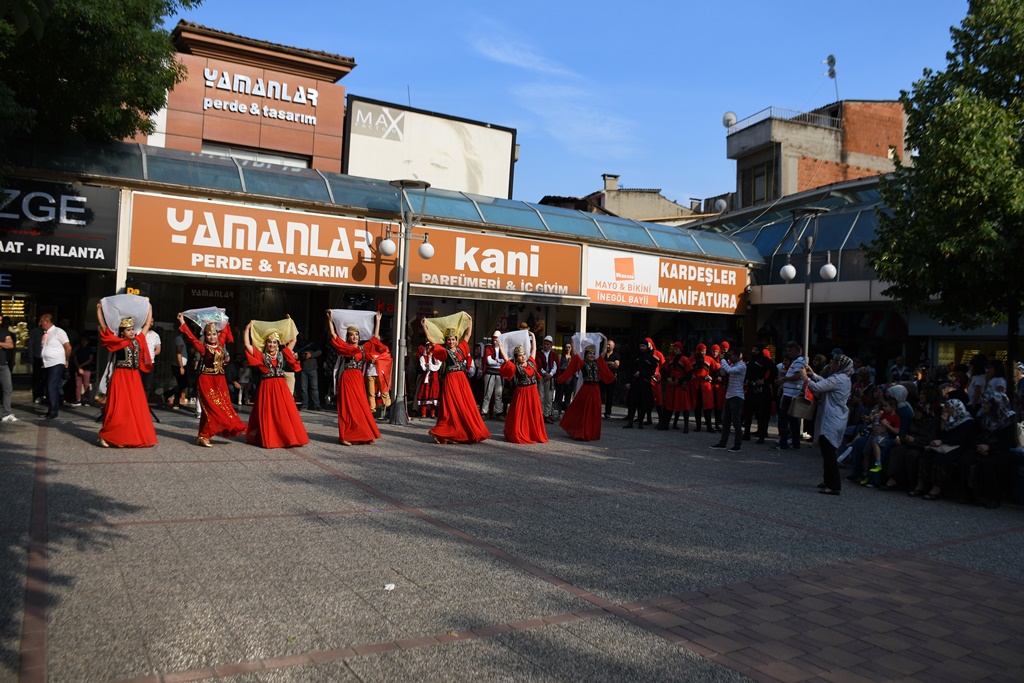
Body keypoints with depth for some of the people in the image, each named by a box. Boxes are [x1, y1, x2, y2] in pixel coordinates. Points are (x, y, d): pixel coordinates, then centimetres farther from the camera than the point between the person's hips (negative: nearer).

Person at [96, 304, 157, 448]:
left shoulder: (138, 341, 10)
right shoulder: (117, 342, -2)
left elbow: (147, 325, 19)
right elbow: (103, 326, -6)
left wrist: (149, 309, 24)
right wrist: (99, 309, -5)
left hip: (135, 378, 5)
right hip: (120, 377, -5)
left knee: (137, 408, 6)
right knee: (118, 408, -4)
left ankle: (136, 436, 14)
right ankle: (106, 437, 4)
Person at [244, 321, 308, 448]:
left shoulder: (282, 354, 11)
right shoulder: (261, 356, 4)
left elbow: (293, 340, 14)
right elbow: (247, 344, -1)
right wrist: (248, 328, 4)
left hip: (281, 386, 2)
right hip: (266, 387, -2)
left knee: (285, 413, -1)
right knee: (268, 414, 1)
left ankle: (288, 437, 5)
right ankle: (269, 438, 9)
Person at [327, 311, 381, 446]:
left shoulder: (362, 348, 13)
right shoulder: (344, 347, 2)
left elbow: (375, 337, 21)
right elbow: (333, 334, -7)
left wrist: (378, 321, 22)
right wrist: (329, 318, -11)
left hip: (359, 379, 4)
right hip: (347, 378, -4)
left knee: (361, 407, 5)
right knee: (347, 407, -3)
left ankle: (364, 435, 10)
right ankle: (345, 436, 0)